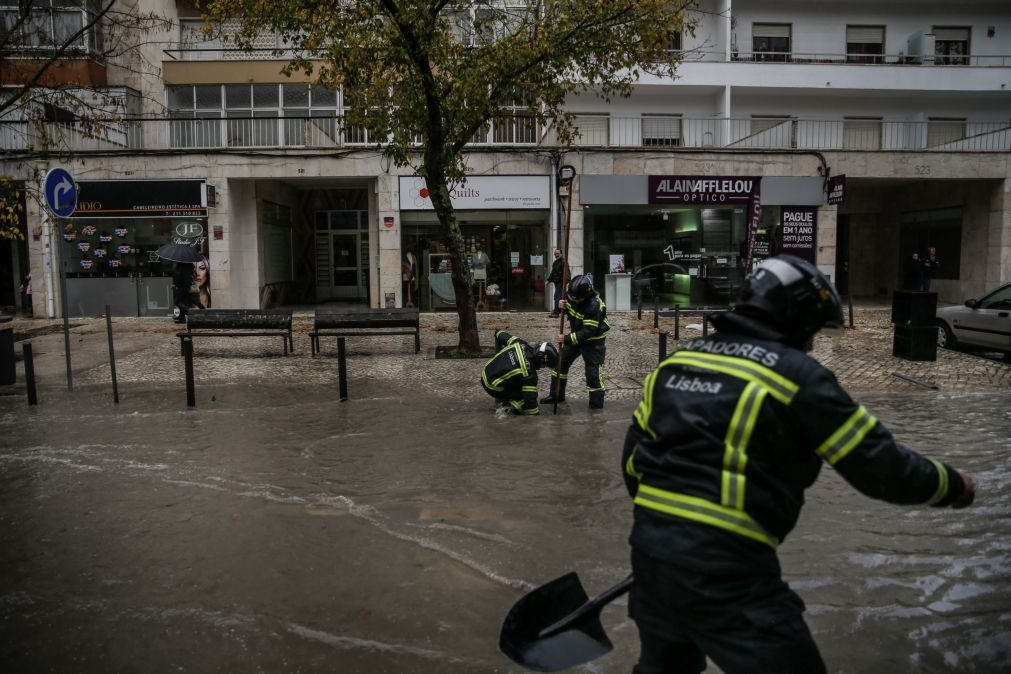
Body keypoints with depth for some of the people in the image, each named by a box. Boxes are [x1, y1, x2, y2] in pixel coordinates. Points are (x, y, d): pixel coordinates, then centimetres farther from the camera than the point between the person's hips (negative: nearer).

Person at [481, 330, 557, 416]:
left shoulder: (520, 344, -9)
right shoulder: (529, 374, -26)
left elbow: (502, 336, 7)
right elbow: (530, 398, -24)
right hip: (492, 387, -8)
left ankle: (502, 398, 39)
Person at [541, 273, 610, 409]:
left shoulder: (594, 305, -32)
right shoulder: (574, 295, -11)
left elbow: (588, 332, -33)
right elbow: (570, 309, 9)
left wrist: (566, 339, -34)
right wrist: (563, 305, -15)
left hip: (593, 340, -8)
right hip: (576, 335, 8)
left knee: (593, 372, -10)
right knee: (561, 361, 10)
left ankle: (596, 405, 2)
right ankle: (556, 395, 24)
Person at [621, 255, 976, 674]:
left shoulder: (677, 360, 9)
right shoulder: (795, 374, -8)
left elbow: (634, 454, 16)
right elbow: (879, 465, -4)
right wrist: (952, 485, 16)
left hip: (649, 545, 7)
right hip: (725, 569, -7)